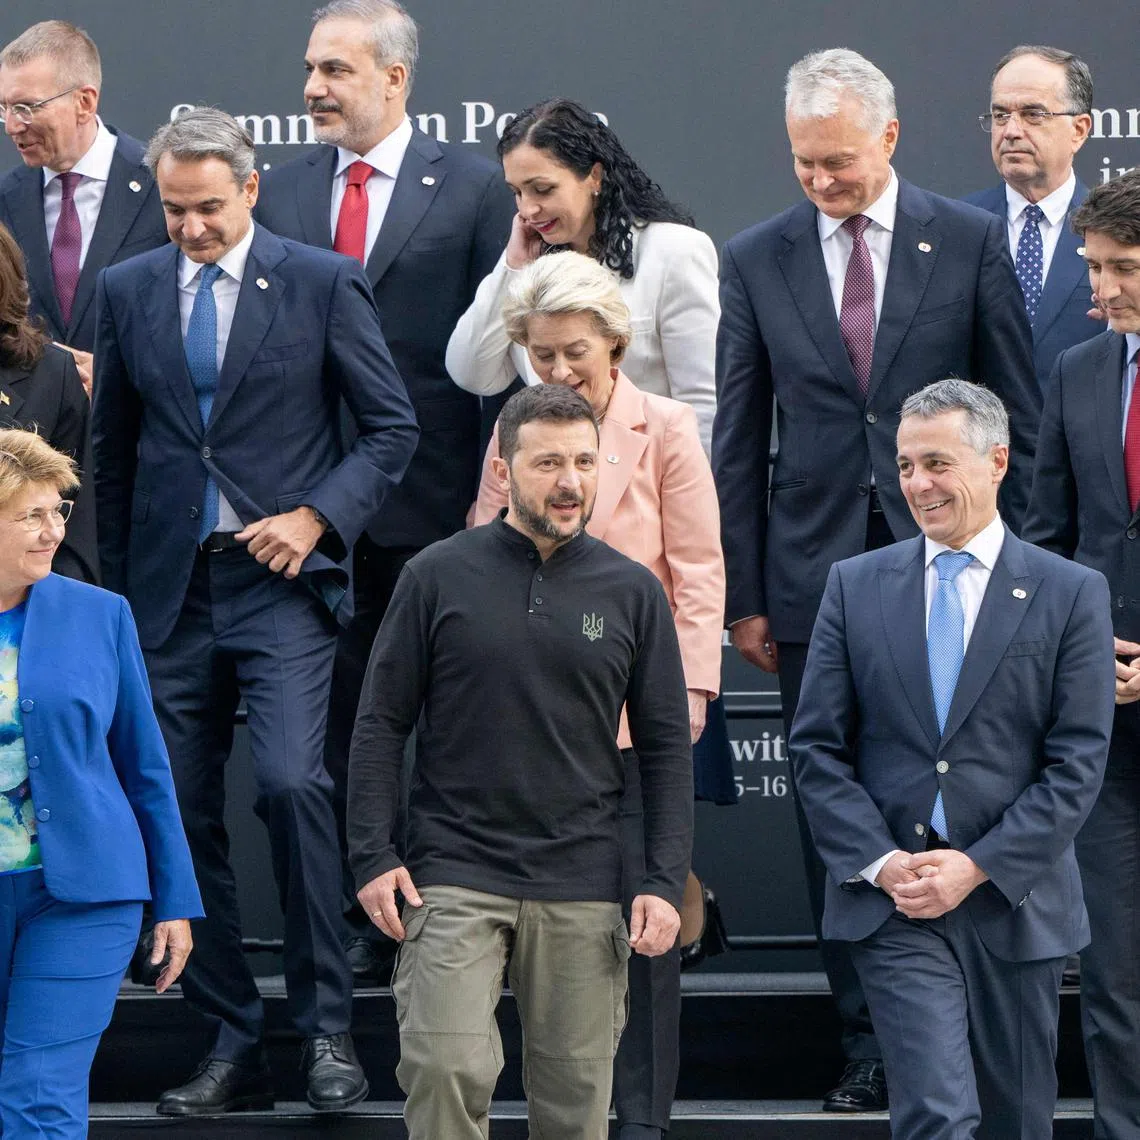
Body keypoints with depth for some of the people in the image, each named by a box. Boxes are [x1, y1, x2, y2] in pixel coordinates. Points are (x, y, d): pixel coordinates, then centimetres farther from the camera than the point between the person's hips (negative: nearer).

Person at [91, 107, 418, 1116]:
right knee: (181, 812, 2)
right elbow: (114, 448, 17)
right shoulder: (129, 289, 10)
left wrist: (316, 516, -11)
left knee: (291, 782, -20)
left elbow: (393, 425, 2)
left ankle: (327, 1029, -9)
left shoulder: (323, 284, 0)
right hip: (172, 589, 4)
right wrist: (117, 588, 13)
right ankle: (232, 1044, 11)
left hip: (281, 579, -4)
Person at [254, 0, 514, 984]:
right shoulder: (280, 194, 9)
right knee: (339, 726, 6)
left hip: (434, 506, -3)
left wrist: (492, 489, -8)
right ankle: (359, 927, 14)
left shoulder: (473, 189, -1)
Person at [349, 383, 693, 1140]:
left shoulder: (632, 592, 6)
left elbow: (666, 746, 8)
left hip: (582, 891, 2)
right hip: (454, 878, -2)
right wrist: (373, 857, -5)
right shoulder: (439, 578, 2)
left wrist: (666, 881, 0)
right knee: (448, 1073, -15)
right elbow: (382, 724, 4)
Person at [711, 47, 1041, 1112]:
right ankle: (871, 1048, 10)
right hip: (816, 577, 2)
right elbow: (738, 440, 8)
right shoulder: (755, 260, 5)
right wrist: (743, 593, 5)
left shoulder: (970, 243, 1)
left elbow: (1018, 417, 4)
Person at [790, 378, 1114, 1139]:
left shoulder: (1071, 594, 1)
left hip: (1014, 900, 0)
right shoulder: (857, 585, 6)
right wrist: (880, 863, -9)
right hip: (892, 903, 0)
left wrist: (979, 867, -12)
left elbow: (1078, 762, -4)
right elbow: (818, 748, 5)